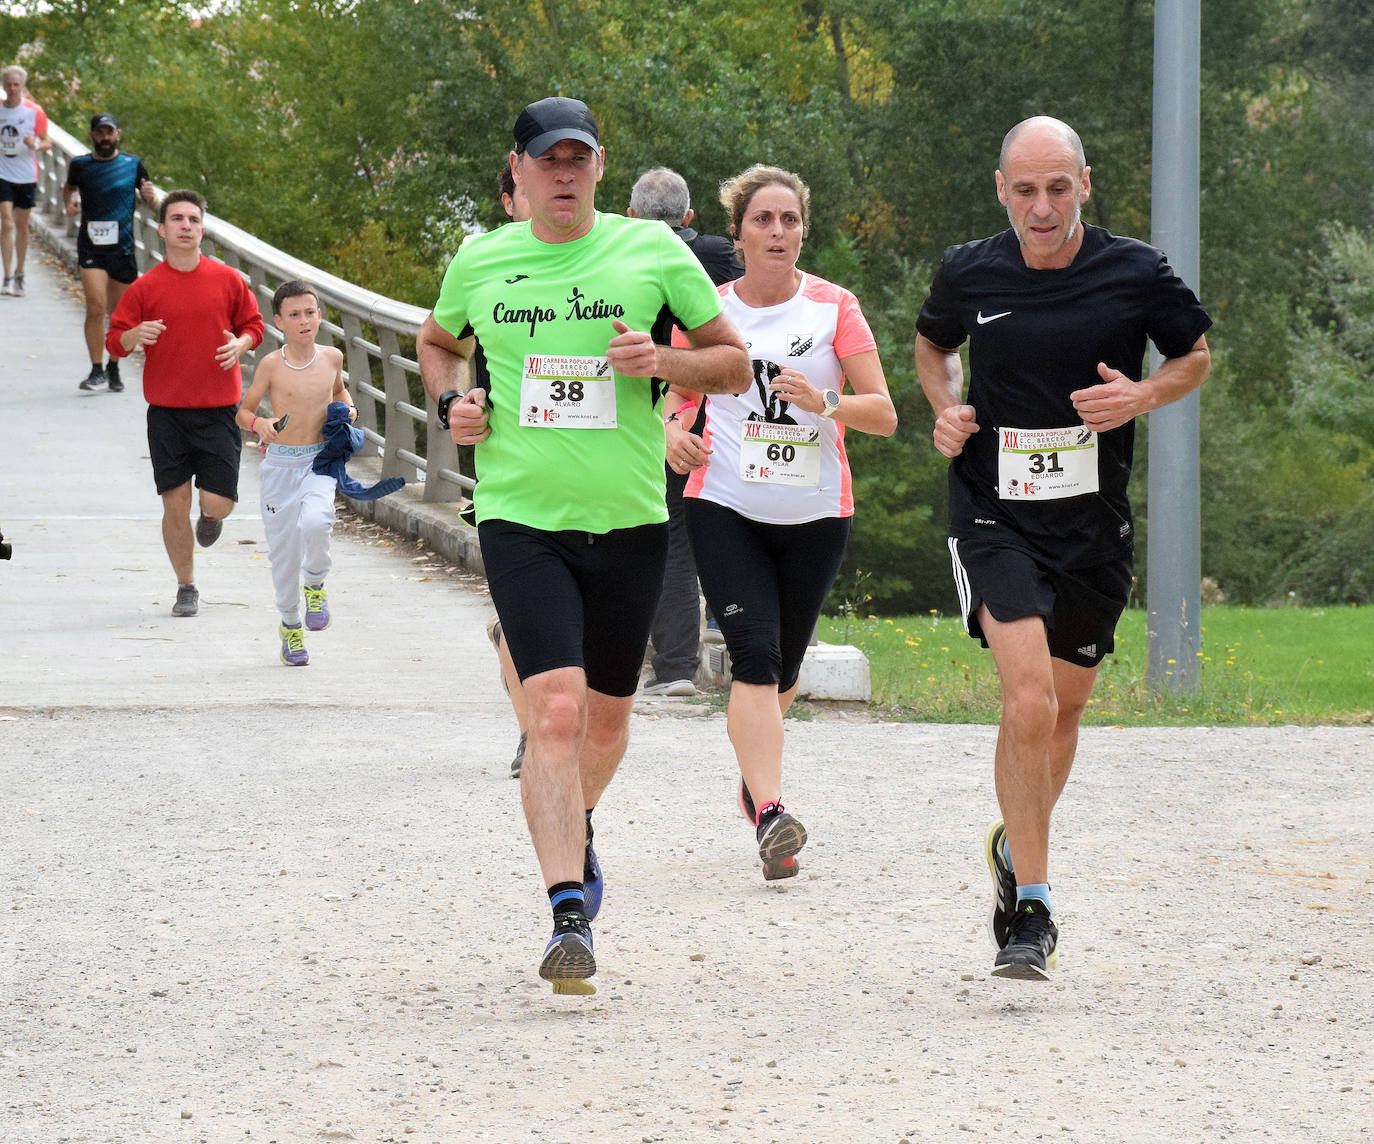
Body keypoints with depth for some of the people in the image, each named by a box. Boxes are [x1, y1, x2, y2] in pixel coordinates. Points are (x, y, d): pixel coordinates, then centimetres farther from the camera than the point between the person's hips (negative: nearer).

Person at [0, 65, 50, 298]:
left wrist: (37, 145, -21)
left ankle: (19, 275, 24)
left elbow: (47, 142, 0)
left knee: (22, 225, 9)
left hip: (26, 175, 0)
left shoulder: (34, 111, -4)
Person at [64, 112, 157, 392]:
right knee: (96, 306, -16)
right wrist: (70, 201, 4)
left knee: (119, 312, 8)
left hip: (122, 247, 1)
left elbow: (151, 201, 13)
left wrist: (149, 196, -10)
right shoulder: (80, 165, 4)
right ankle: (96, 370, -8)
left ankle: (114, 369, 25)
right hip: (91, 246, -1)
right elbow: (70, 187, 25)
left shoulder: (133, 165, 4)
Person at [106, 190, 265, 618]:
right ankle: (186, 587, 14)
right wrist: (134, 335, -20)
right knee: (175, 503, -2)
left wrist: (240, 344, -9)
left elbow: (253, 324, 13)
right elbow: (114, 341, 3)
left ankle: (210, 517, 33)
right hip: (167, 411, 0)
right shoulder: (145, 288, 0)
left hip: (218, 410, 0)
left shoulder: (227, 280, 2)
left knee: (218, 501, -7)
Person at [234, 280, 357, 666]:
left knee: (315, 522, -28)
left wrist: (349, 408, 5)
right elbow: (243, 412, 0)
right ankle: (290, 624, 26)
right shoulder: (271, 365, -6)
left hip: (320, 461, 1)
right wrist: (259, 424, -21)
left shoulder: (331, 357, 3)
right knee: (283, 546, 5)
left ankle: (315, 585, 1)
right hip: (280, 462, -1)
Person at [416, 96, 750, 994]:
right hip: (521, 516, -1)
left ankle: (576, 829, 48)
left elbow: (735, 365, 5)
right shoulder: (480, 261, 3)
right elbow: (437, 341, 24)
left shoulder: (653, 250, -1)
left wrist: (664, 363, -14)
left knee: (608, 712, 15)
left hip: (629, 518, 1)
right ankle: (570, 914, -20)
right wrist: (451, 401, 3)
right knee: (556, 709, -18)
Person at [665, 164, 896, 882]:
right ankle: (769, 814, -27)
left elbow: (883, 413, -3)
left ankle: (754, 769, 43)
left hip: (815, 511, 1)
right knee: (754, 654, -18)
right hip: (725, 505, -1)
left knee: (782, 668, 13)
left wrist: (823, 403, -23)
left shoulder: (834, 307, 0)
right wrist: (673, 434, -7)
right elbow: (679, 393, 16)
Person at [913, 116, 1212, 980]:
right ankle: (1030, 907, -12)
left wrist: (1142, 396, -11)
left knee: (1065, 706, 15)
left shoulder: (1137, 275, -6)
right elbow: (932, 343, 19)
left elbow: (1197, 357, 10)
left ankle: (1018, 847, 43)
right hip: (995, 517, -2)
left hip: (1094, 522, 2)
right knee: (1029, 699, -19)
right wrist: (947, 406, -1)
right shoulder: (969, 274, -3)